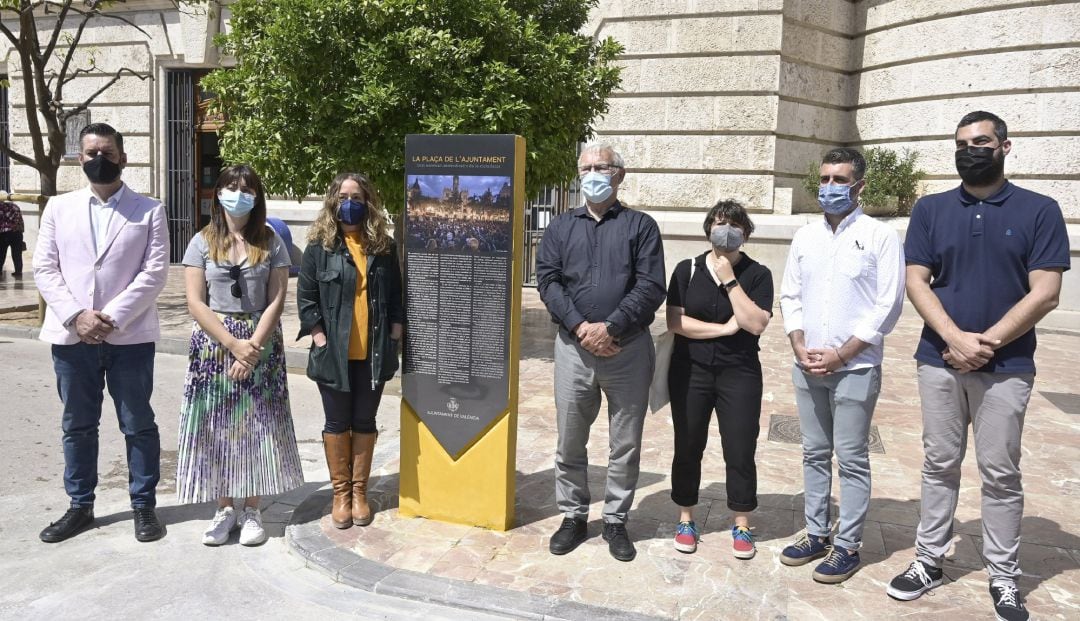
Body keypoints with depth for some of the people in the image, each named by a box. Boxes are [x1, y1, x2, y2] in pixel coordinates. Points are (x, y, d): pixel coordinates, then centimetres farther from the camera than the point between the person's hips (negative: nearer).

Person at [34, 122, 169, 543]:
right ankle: (80, 506, 26)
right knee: (77, 425, 12)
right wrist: (76, 316, -11)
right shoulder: (59, 208, 9)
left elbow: (155, 273, -6)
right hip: (71, 335, 3)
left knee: (138, 424, 5)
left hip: (129, 335, -3)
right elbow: (44, 269, 4)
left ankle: (144, 505, 18)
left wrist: (112, 318, -15)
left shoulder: (149, 211, 2)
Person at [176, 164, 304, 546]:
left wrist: (253, 347, -14)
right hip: (213, 343, 0)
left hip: (261, 343, 0)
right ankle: (224, 508, 16)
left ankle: (251, 510, 15)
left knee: (257, 425, 3)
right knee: (216, 426, 3)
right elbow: (196, 303, -4)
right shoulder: (203, 242, 2)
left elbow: (275, 301, -3)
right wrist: (233, 344, -13)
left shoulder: (271, 242, 2)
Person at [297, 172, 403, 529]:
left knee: (365, 423, 10)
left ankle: (359, 491, 23)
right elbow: (305, 299, -2)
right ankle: (340, 492, 21)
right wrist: (320, 339, -10)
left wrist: (394, 339, 1)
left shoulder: (384, 247, 5)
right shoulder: (319, 246, -2)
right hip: (334, 353, -2)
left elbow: (396, 298, 8)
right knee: (337, 423, 9)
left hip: (373, 353, 2)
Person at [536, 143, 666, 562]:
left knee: (625, 443, 7)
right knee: (570, 440, 9)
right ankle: (573, 516, 26)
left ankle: (616, 520, 23)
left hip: (628, 349, -1)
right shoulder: (561, 228, 12)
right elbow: (548, 281, 1)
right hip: (573, 346, 2)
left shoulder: (641, 226, 5)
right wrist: (581, 327, -13)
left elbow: (651, 287, -6)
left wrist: (609, 328, -16)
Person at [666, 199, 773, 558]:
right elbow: (675, 322, -8)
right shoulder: (687, 270, 1)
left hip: (739, 375, -1)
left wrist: (730, 280, -15)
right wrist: (725, 329, -13)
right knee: (688, 448, 8)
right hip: (690, 372, 1)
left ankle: (742, 526, 20)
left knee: (740, 451, 3)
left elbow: (756, 324, -14)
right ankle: (686, 520, 24)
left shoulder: (757, 275, 0)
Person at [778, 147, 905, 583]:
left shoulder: (881, 236, -5)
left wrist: (839, 355, -13)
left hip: (856, 368, -5)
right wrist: (800, 348, -5)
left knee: (852, 459, 3)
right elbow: (790, 296, 10)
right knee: (814, 454, 13)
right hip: (807, 366, 5)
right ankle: (816, 534, 25)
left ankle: (848, 546, 15)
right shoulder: (805, 236, 9)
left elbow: (888, 306, -10)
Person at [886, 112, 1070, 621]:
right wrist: (955, 339, -14)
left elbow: (1044, 293, -7)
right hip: (939, 360, 2)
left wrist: (987, 342, -14)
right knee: (939, 465, 11)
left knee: (1001, 474, 7)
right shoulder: (930, 209, 5)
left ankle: (1003, 577, 20)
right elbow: (916, 282, -1)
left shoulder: (1039, 211, -1)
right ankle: (929, 561, 22)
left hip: (1007, 366, -2)